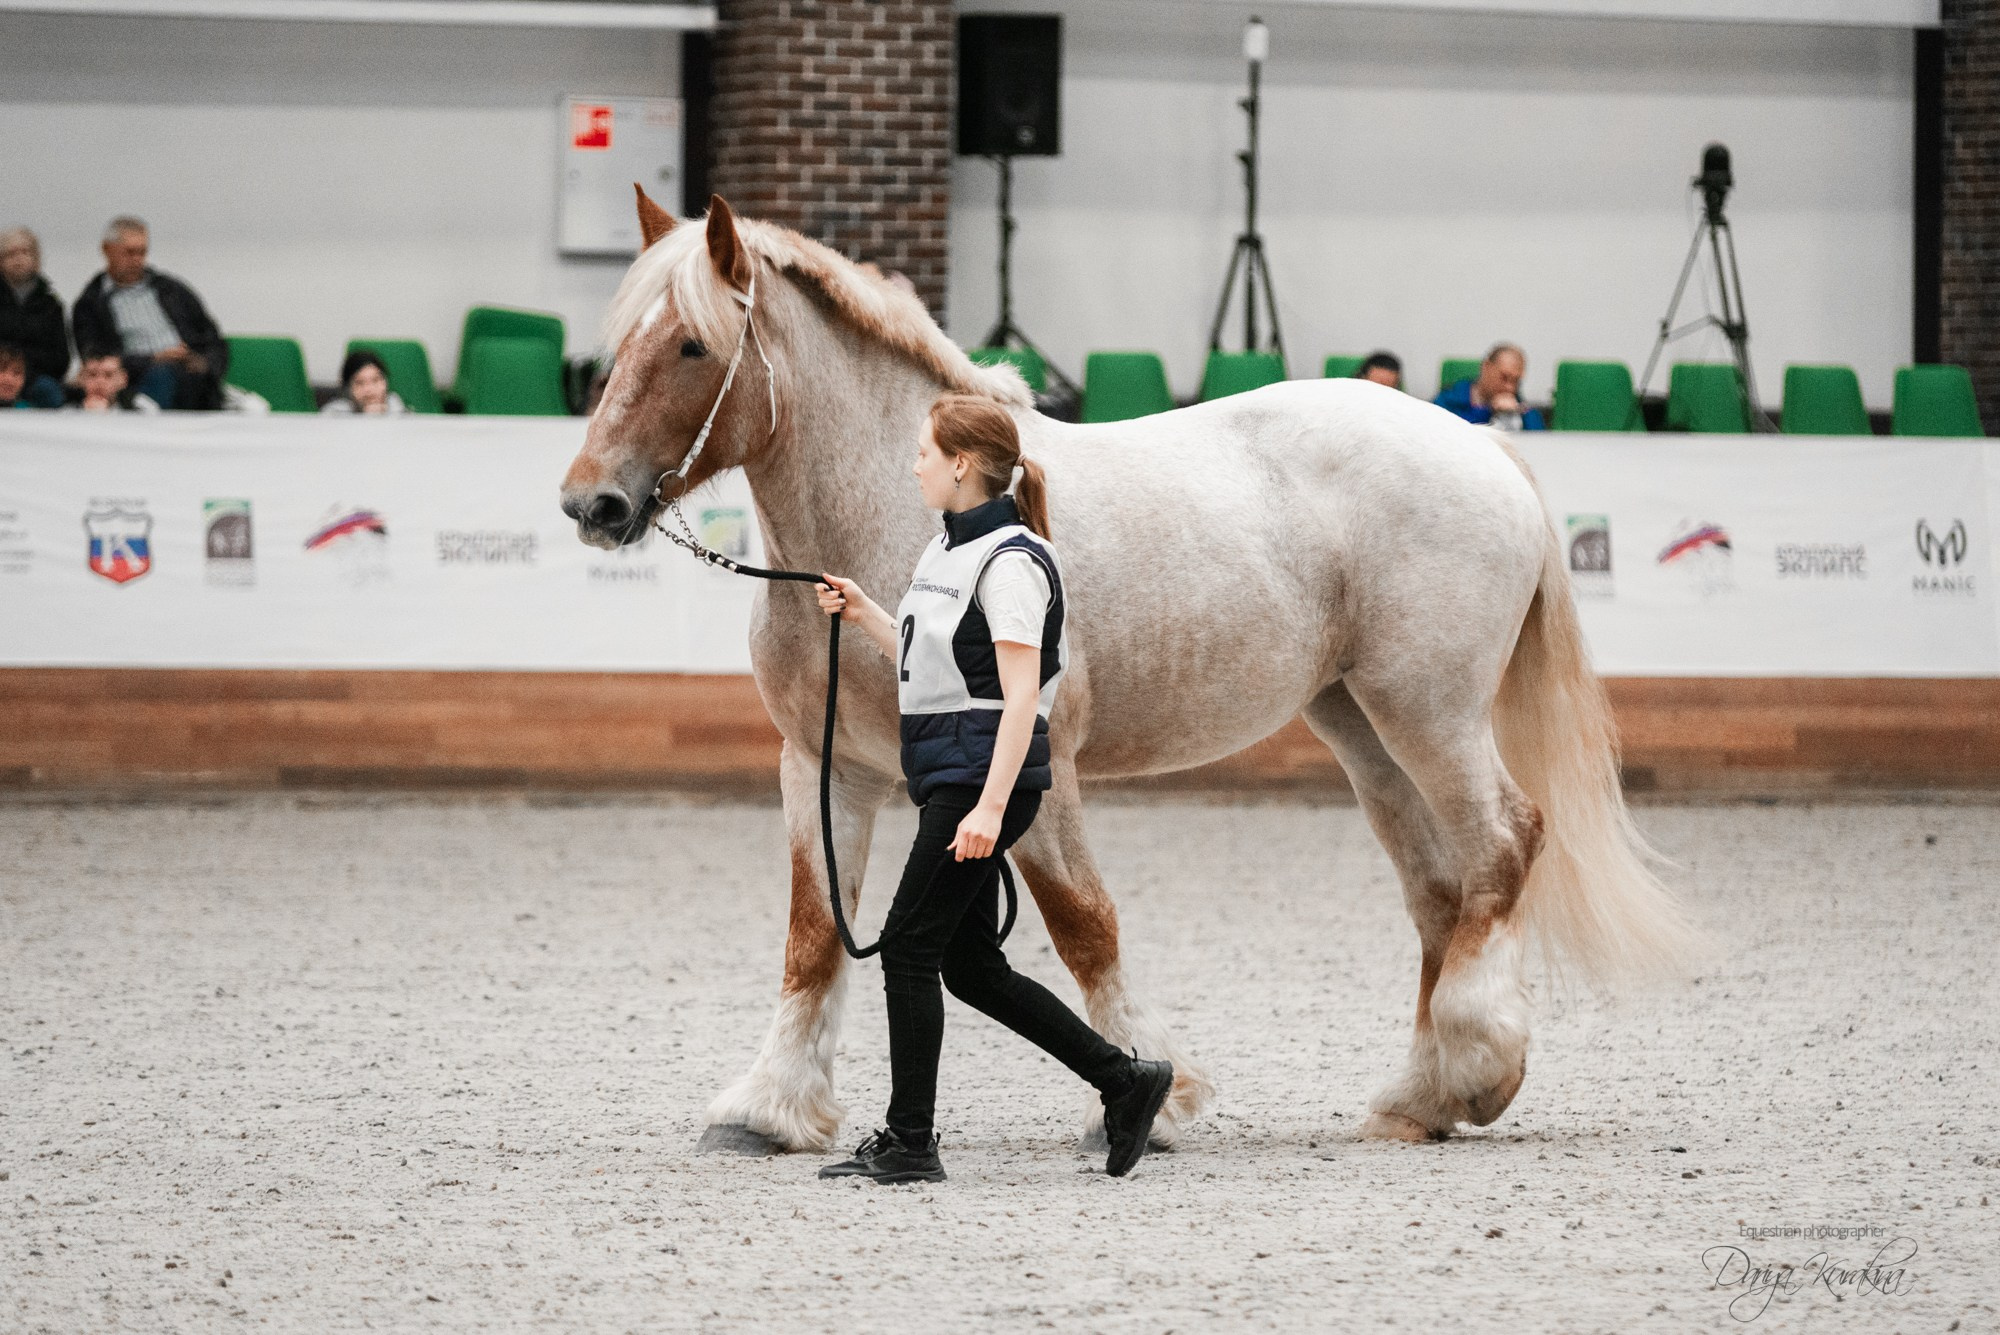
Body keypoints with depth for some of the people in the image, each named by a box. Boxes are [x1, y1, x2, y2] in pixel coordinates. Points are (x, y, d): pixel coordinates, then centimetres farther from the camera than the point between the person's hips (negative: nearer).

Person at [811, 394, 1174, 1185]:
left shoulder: (1010, 562, -15)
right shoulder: (948, 550, 15)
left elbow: (1020, 692, -21)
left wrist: (991, 805, -28)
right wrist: (864, 616, 15)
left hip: (984, 774, -10)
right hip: (946, 776, 10)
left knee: (909, 947, -7)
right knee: (969, 965, 10)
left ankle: (909, 1144, -2)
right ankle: (1124, 1082, 16)